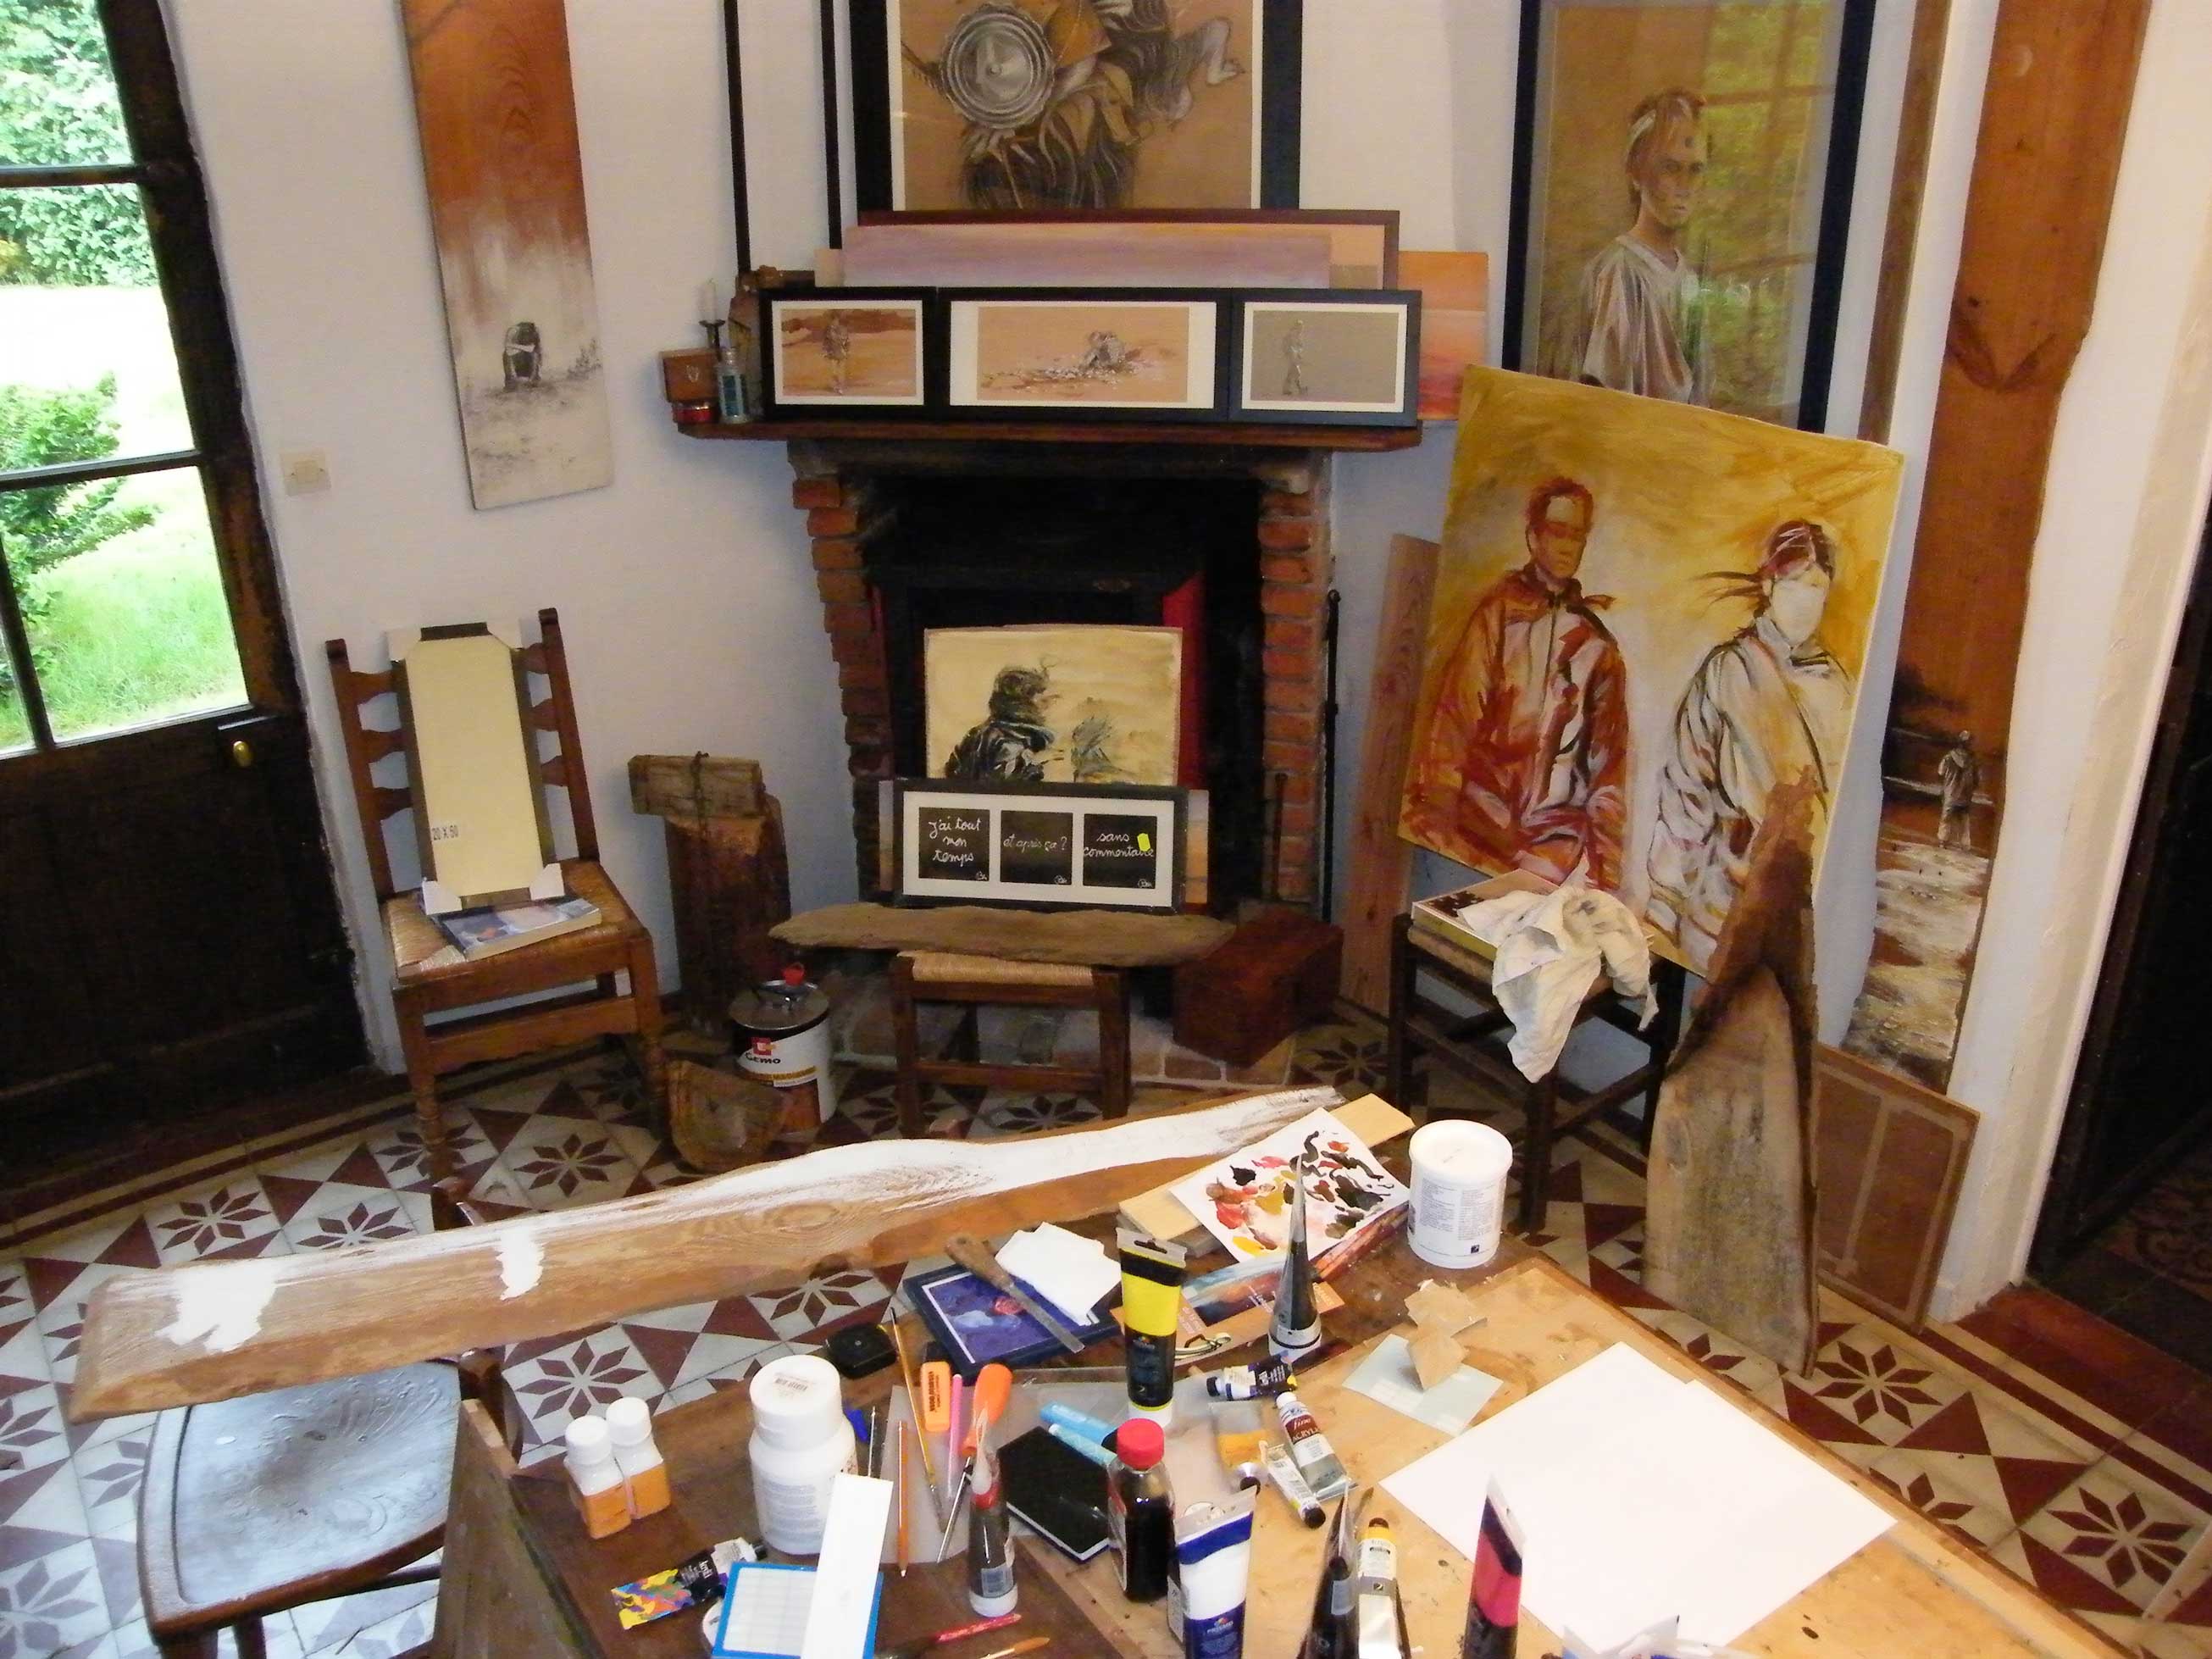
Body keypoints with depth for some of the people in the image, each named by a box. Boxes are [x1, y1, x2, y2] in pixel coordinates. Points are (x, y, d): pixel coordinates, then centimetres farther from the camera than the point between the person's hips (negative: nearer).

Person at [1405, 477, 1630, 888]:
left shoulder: (1597, 640, 5)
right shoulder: (1497, 614, 0)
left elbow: (1608, 754, 8)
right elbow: (1455, 716, -2)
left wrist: (1600, 856, 3)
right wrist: (1438, 817, -7)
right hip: (1481, 822, -1)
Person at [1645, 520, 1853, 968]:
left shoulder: (1836, 681, 7)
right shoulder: (1726, 671, -6)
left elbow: (1847, 794, 14)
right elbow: (1685, 786, -4)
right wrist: (1663, 899, -5)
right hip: (1731, 892, -4)